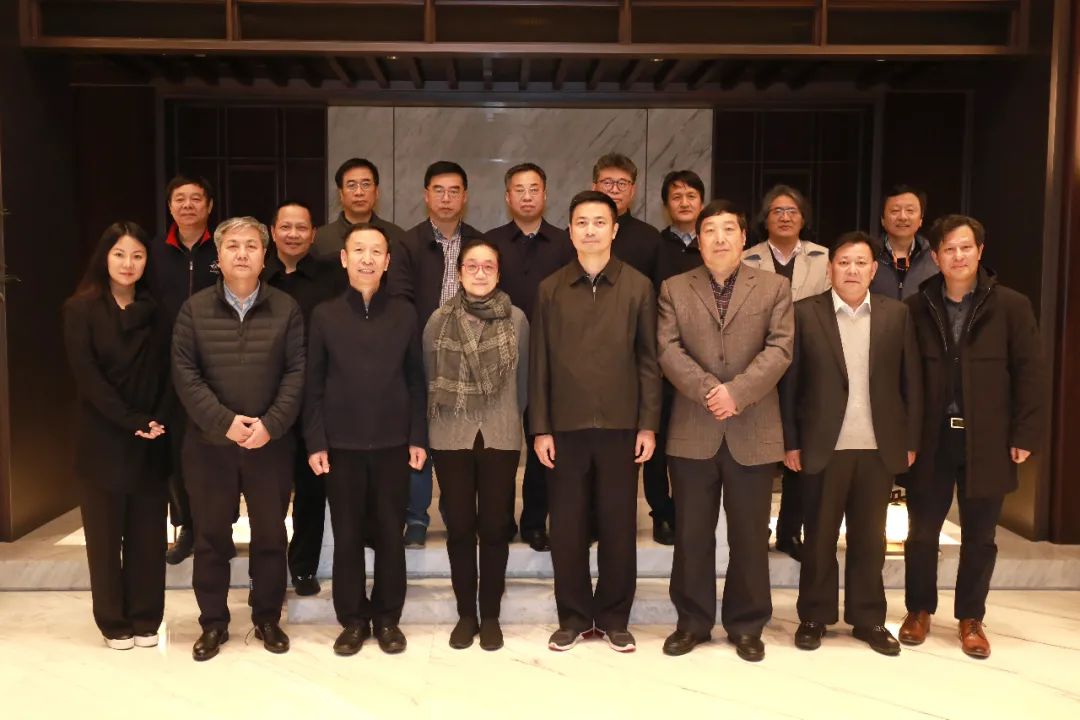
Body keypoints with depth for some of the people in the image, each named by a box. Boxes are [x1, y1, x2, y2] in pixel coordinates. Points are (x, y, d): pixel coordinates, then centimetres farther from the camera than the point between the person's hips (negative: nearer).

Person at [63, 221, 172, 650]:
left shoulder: (154, 312, 9)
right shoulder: (81, 309, -2)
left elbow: (167, 374, 5)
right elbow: (87, 375, -10)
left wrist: (158, 422, -10)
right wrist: (132, 421, -16)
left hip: (150, 443, 3)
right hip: (103, 441, -3)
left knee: (148, 534, 5)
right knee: (105, 535, 6)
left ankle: (145, 619, 17)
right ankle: (114, 623, 18)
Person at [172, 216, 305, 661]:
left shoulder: (286, 309, 2)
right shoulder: (194, 309, 2)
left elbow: (297, 372, -4)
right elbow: (184, 374, -5)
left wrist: (270, 424, -16)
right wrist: (224, 422, -15)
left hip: (271, 443, 0)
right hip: (209, 443, 0)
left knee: (270, 535, 10)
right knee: (211, 537, 10)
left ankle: (267, 618, 26)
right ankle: (213, 623, 25)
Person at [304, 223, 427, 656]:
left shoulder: (404, 314, 3)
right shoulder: (324, 315, 2)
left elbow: (415, 380, 4)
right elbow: (313, 385, 2)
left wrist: (418, 437, 0)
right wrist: (315, 441, -4)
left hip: (393, 443, 0)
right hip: (341, 444, 0)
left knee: (390, 534, 8)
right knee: (347, 536, 8)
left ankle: (387, 618, 23)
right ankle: (353, 619, 22)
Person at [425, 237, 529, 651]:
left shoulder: (517, 320, -1)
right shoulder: (439, 320, -1)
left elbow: (522, 381, 8)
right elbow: (429, 380, 8)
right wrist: (438, 425, 11)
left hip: (501, 437, 0)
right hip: (451, 438, 0)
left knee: (495, 526, 6)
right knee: (460, 526, 7)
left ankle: (491, 615, 19)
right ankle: (466, 613, 21)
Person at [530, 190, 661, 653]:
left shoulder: (638, 286, 2)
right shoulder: (550, 289, 5)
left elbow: (649, 360, 2)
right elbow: (538, 364, 4)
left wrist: (648, 424, -3)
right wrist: (540, 428, -1)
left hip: (620, 425, -1)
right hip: (566, 426, 1)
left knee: (618, 526, 7)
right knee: (567, 527, 6)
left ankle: (614, 618, 22)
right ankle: (574, 617, 22)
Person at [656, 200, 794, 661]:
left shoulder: (774, 287, 6)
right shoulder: (674, 289, 7)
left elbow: (779, 350, -5)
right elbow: (668, 350, -4)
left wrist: (736, 392, -17)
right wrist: (707, 390, -18)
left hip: (753, 432, 0)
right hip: (692, 432, 1)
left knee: (750, 535, 8)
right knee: (691, 534, 8)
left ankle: (746, 625, 22)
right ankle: (692, 621, 21)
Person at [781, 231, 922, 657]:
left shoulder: (897, 314, 5)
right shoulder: (805, 313, -3)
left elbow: (911, 381, 6)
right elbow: (789, 382, -3)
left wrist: (911, 441, 3)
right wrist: (791, 442, -5)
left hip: (879, 447, 2)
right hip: (824, 446, -2)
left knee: (869, 538, 12)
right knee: (819, 537, 9)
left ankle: (868, 618, 25)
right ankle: (814, 616, 22)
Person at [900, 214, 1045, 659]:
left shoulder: (1011, 306, -2)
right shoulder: (916, 308, 1)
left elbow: (1030, 373, -2)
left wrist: (1025, 435, -7)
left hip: (986, 442, 0)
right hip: (930, 440, 1)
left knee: (979, 537, 10)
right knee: (922, 532, 10)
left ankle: (970, 619, 26)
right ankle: (919, 610, 27)